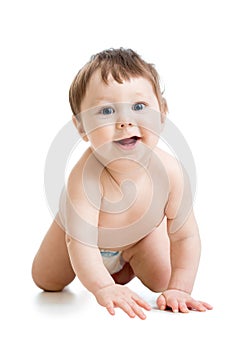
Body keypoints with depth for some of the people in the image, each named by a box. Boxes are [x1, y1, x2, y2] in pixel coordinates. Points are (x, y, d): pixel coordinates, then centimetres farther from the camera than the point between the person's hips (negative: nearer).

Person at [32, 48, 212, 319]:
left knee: (162, 280, 5)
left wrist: (179, 289, -38)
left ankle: (126, 265, 36)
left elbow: (184, 236, -30)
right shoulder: (86, 174, -47)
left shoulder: (170, 171, -39)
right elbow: (80, 241, -47)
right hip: (80, 224, -1)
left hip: (142, 232, 1)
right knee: (47, 281, 10)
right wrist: (104, 288, -61)